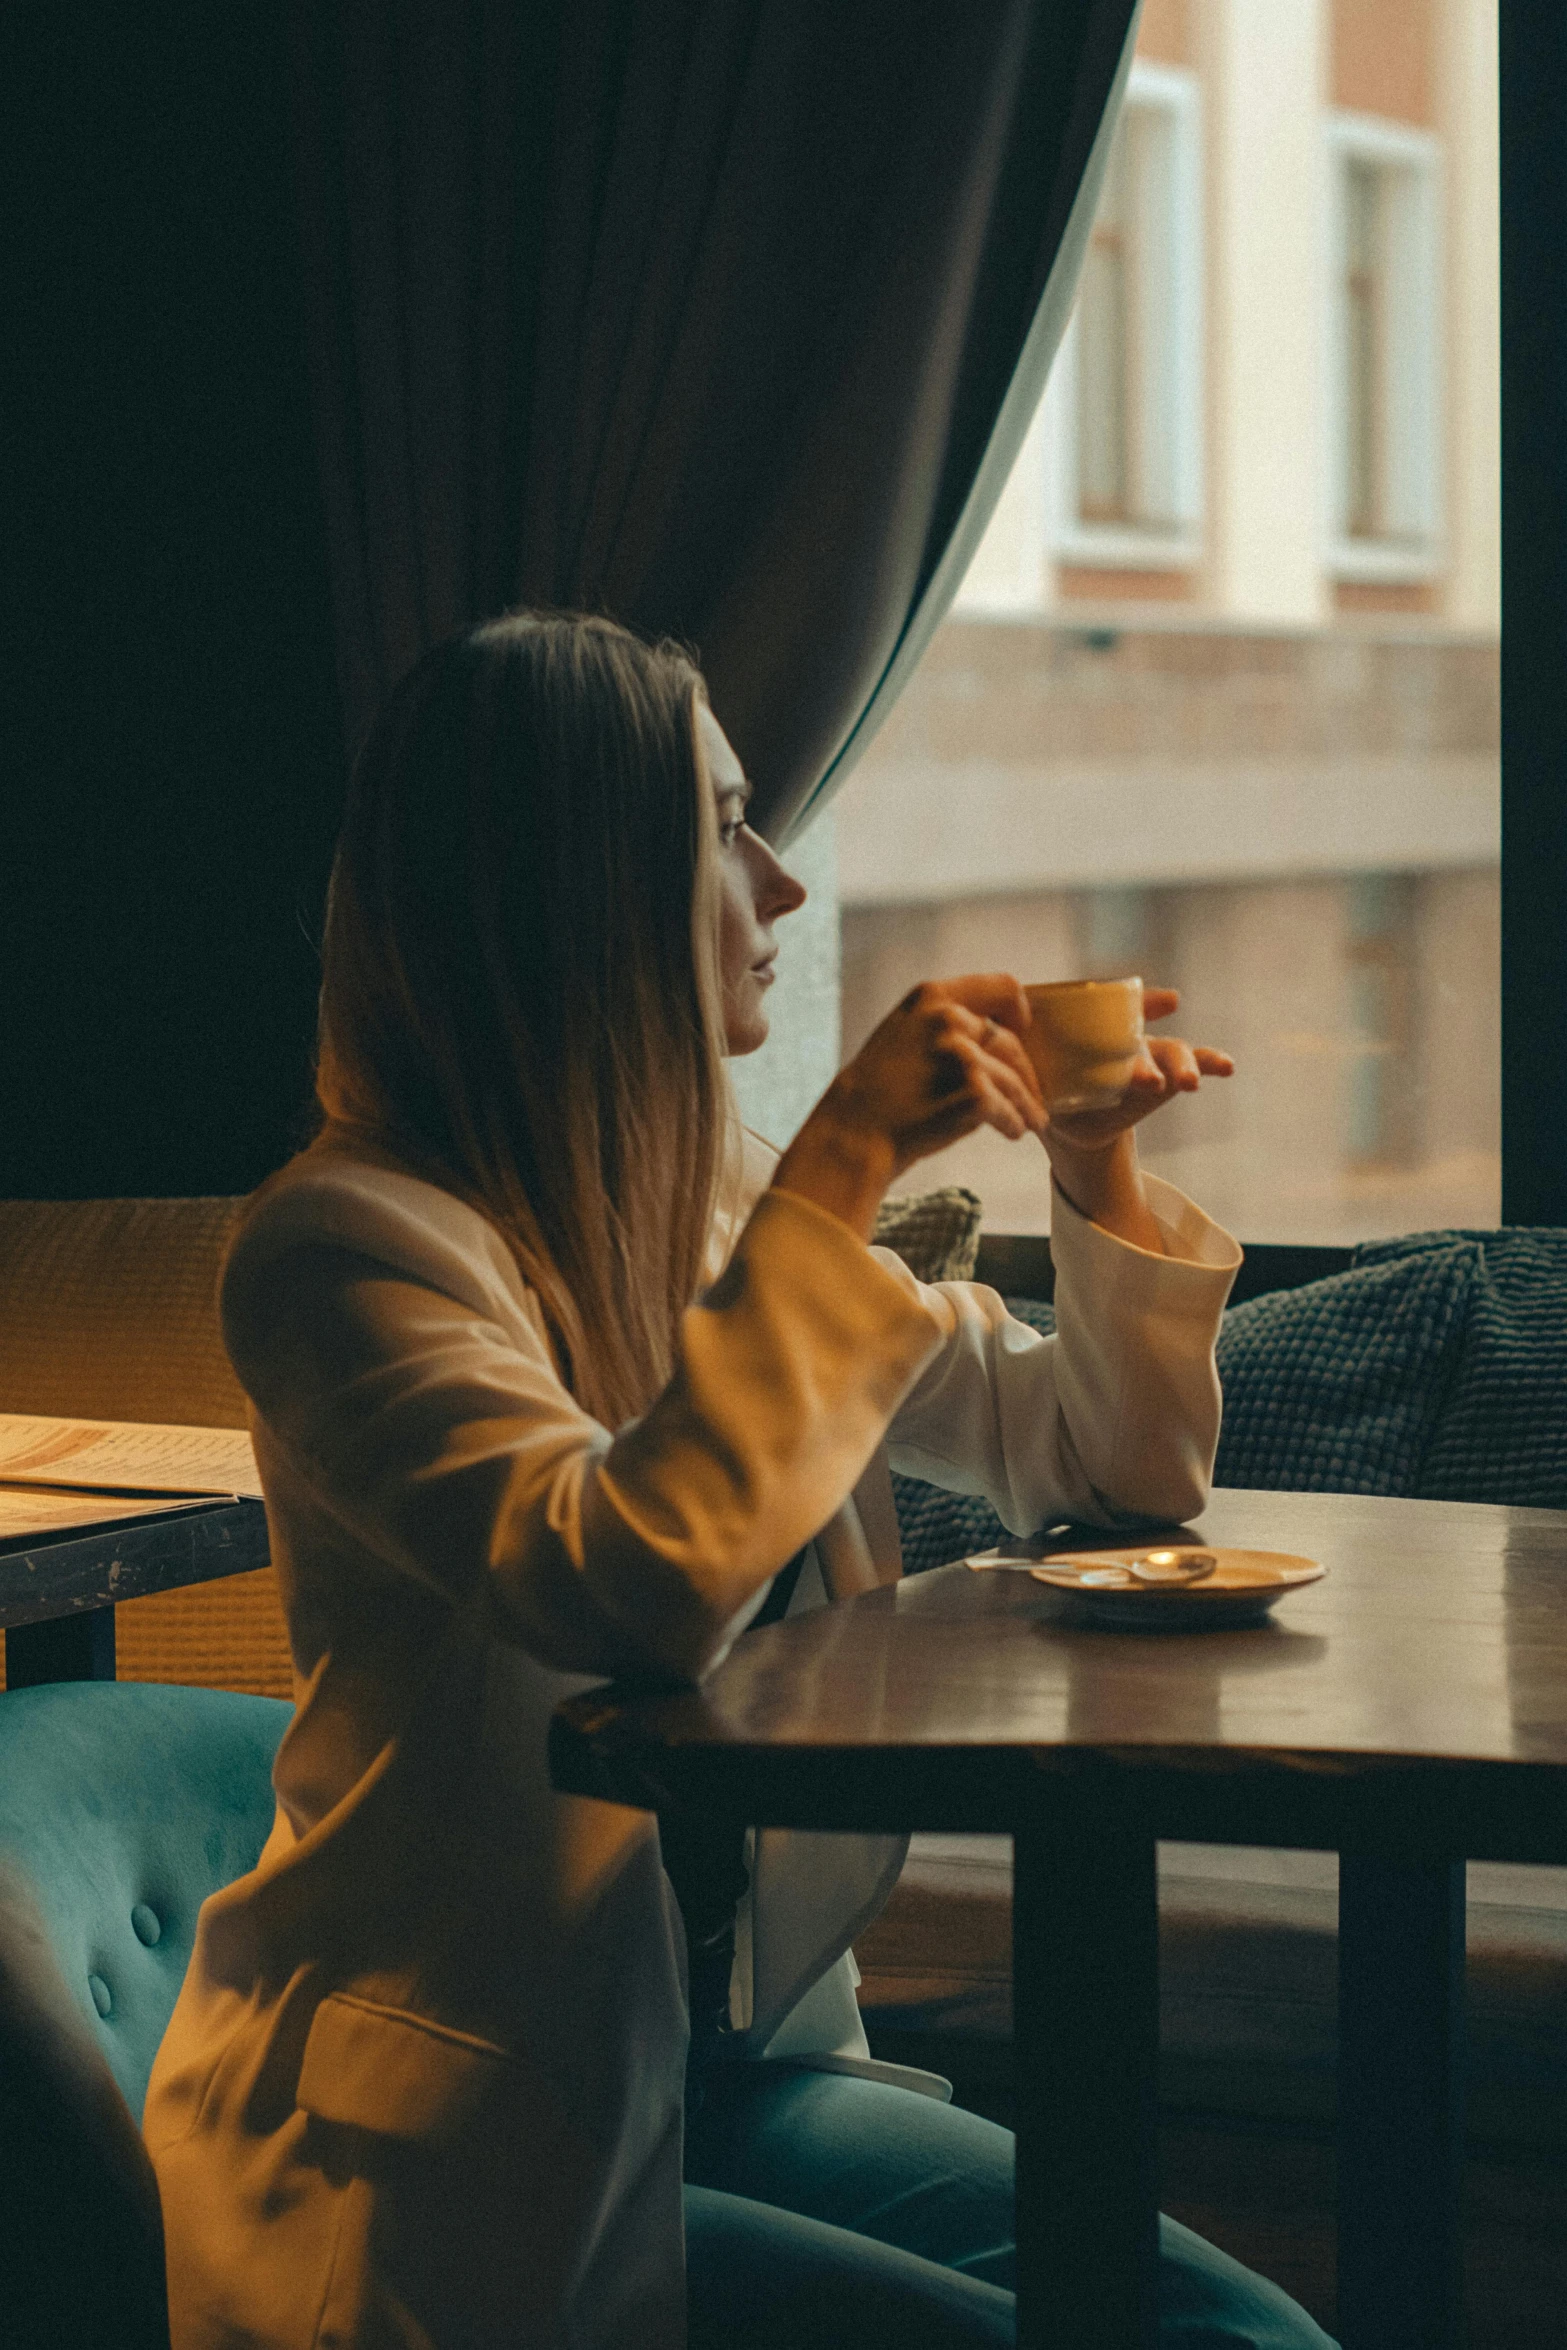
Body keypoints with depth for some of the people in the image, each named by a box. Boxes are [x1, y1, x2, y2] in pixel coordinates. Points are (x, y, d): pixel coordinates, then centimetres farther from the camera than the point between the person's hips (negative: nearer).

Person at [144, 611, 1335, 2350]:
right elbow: (638, 1588, -32)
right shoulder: (345, 1245, -15)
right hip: (455, 2172, -7)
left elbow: (1108, 1468, 18)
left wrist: (1099, 1178, 1)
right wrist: (841, 1174, -28)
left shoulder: (713, 1197, 8)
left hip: (728, 2064, 7)